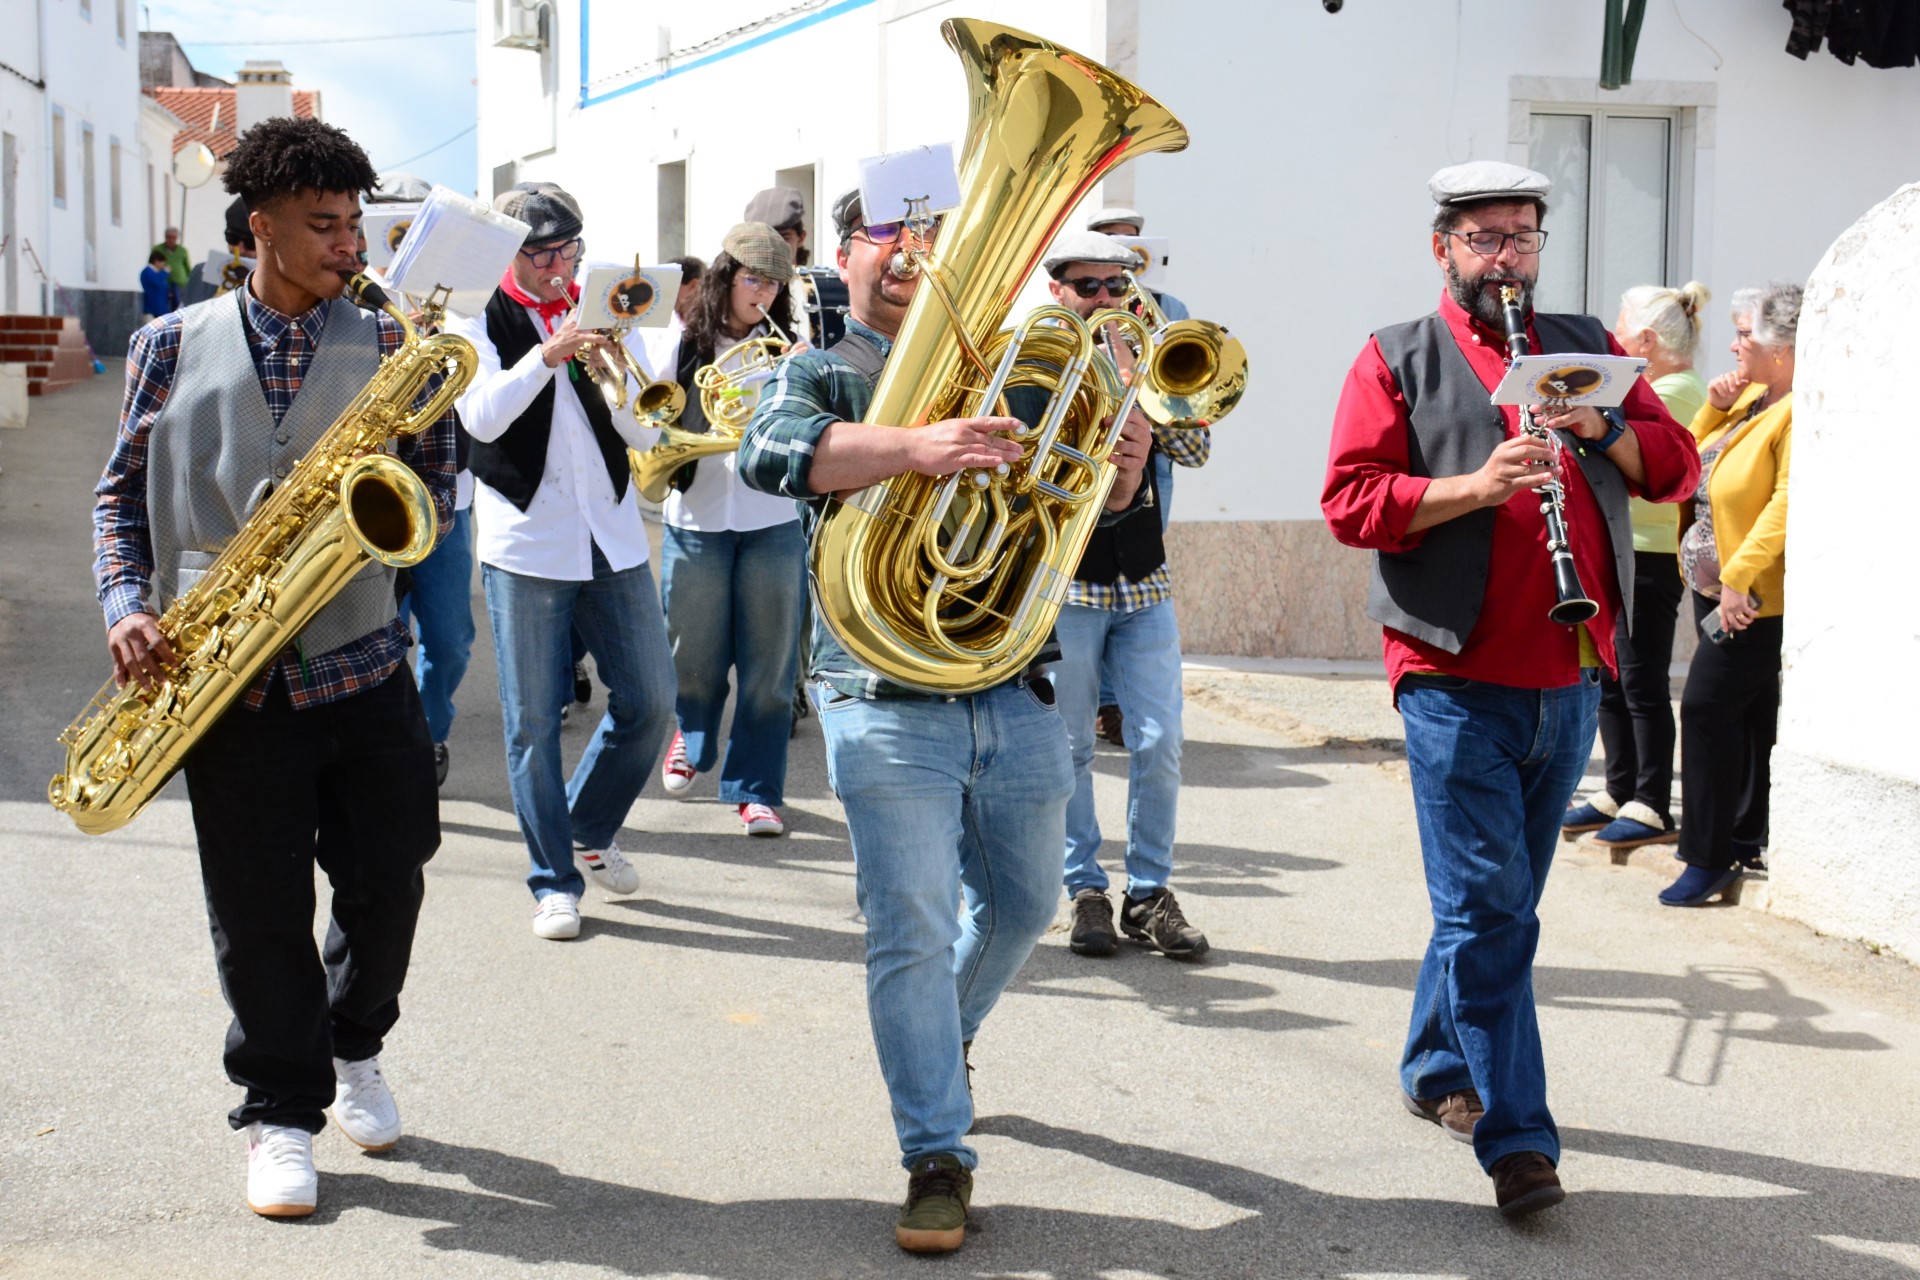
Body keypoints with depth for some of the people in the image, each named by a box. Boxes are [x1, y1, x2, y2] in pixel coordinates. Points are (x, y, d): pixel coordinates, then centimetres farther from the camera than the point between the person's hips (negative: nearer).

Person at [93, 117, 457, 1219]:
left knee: (388, 879, 6)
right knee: (260, 909, 3)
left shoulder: (386, 347, 5)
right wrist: (128, 604, -5)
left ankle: (355, 1047, 34)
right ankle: (282, 1112, 18)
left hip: (362, 662, 1)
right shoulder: (174, 346, 4)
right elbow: (124, 489, 9)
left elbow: (439, 491, 6)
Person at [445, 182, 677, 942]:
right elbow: (482, 418, -17)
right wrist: (549, 353, -27)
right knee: (533, 723, 1)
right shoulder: (478, 321, 0)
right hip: (525, 545, -3)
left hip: (613, 539, 4)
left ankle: (589, 830, 28)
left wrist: (608, 367, -15)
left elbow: (647, 434, 2)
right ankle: (554, 882, 12)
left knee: (650, 700, 5)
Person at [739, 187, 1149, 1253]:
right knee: (910, 930, -5)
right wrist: (915, 445, -39)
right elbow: (768, 451, -23)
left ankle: (941, 1039, 46)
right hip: (889, 702, -4)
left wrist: (1120, 473, -14)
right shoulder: (817, 377, 0)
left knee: (1020, 904, 18)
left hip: (1017, 692, 4)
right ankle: (938, 1156, 5)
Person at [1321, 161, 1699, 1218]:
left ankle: (1437, 1069, 33)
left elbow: (1675, 467, 11)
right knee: (1488, 909, -8)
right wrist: (1475, 486, -20)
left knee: (1499, 900, 15)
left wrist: (1604, 429, -9)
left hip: (1570, 678, 5)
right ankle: (1517, 1140, -6)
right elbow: (1349, 501, -7)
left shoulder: (1585, 347, 16)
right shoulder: (1397, 361, 3)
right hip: (1457, 682, -5)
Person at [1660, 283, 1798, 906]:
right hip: (1718, 588, 9)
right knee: (1740, 714, 15)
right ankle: (1745, 842, 24)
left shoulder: (1801, 410, -18)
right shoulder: (1752, 397, 12)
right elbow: (1693, 461, 20)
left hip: (1757, 597, -9)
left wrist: (1739, 575, -29)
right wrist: (1715, 408, 4)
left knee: (1708, 705, -10)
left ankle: (1710, 856, -3)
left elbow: (1788, 504, -27)